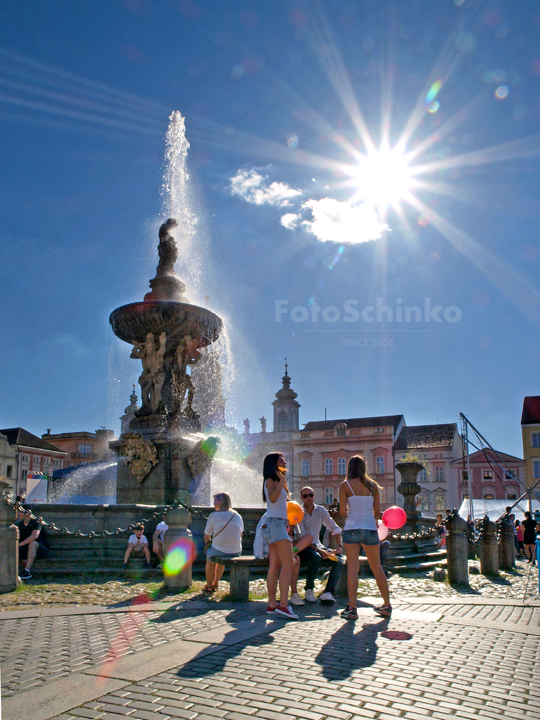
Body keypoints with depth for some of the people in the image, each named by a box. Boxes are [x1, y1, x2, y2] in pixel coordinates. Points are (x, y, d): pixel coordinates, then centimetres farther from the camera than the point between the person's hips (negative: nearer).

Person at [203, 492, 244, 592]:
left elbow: (206, 537, 1)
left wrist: (210, 546, 21)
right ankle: (215, 583, 51)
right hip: (236, 553, 4)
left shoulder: (213, 516, -8)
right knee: (220, 559, 39)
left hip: (219, 551, -4)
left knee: (210, 558, 34)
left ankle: (209, 585, 45)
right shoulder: (238, 516, 4)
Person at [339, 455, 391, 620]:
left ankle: (352, 608, -2)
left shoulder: (345, 485, -2)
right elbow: (377, 511, 7)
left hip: (352, 528, -3)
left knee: (352, 568, 0)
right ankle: (387, 605, 23)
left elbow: (342, 512, -6)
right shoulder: (373, 485, 6)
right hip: (370, 529, 3)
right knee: (377, 568, 14)